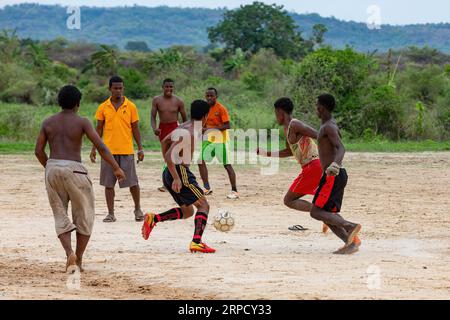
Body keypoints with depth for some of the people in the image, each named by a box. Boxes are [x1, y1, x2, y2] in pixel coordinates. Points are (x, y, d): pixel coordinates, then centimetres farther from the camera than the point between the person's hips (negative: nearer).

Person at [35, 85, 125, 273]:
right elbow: (100, 147, -9)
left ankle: (69, 253, -12)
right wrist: (116, 168, -6)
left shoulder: (48, 122, 9)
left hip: (52, 168, 3)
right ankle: (78, 259, 11)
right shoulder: (82, 122, -1)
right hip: (73, 168, -3)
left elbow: (39, 151, 6)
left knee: (60, 217, 11)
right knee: (84, 217, 12)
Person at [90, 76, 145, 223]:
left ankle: (138, 209, 20)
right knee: (108, 183, 2)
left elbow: (135, 129, 5)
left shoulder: (130, 107, 2)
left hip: (126, 151, -1)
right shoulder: (103, 107, 4)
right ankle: (111, 213, 9)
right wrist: (94, 148, 4)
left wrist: (140, 148, 0)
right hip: (108, 150, 1)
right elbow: (99, 129, 9)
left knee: (132, 182, 1)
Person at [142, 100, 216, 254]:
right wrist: (176, 178, -28)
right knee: (203, 205, -7)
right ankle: (196, 242, -22)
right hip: (180, 172, -10)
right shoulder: (190, 133, -16)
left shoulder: (183, 127, 12)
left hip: (169, 173, 10)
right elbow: (169, 156, -24)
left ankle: (153, 219, 3)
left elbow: (165, 141, 28)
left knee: (187, 211, 17)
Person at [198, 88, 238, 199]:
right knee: (201, 161, 1)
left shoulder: (221, 108, -14)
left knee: (227, 165, -7)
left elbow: (227, 126, -19)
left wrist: (215, 128, -29)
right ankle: (207, 188, 10)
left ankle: (234, 191, -4)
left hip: (221, 140, -7)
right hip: (209, 139, 7)